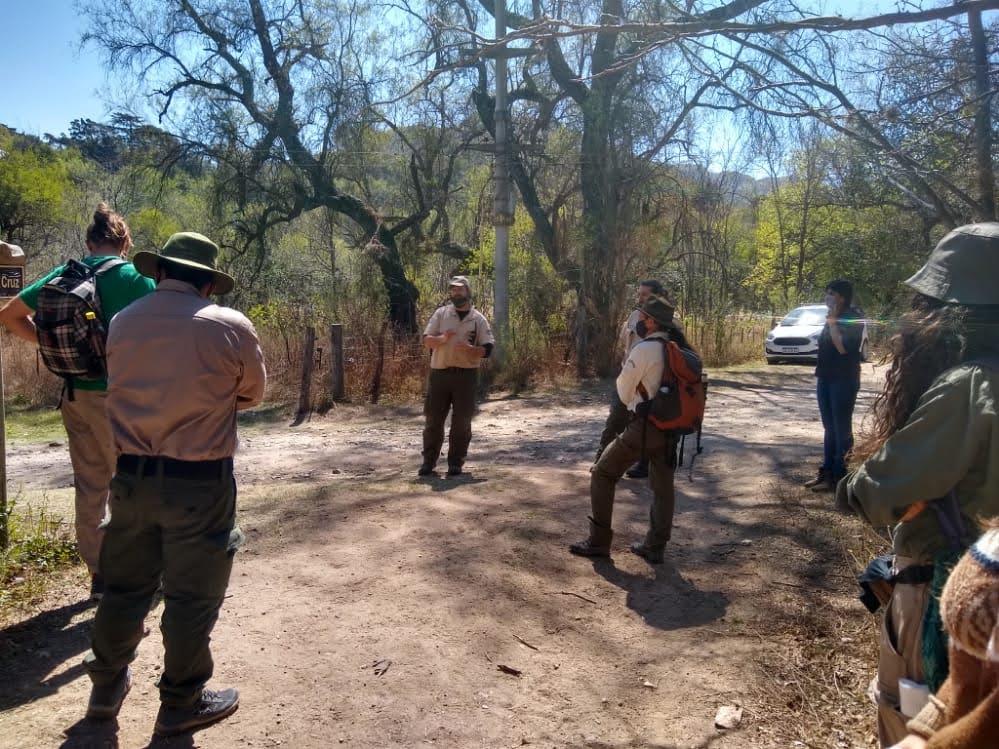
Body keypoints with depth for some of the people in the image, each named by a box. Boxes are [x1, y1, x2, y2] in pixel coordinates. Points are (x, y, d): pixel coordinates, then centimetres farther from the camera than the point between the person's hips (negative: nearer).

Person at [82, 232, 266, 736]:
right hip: (199, 483, -5)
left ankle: (107, 687, 37)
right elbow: (252, 394, 2)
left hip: (132, 477, 5)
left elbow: (126, 388, 11)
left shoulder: (122, 323, 2)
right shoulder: (231, 327, -12)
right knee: (191, 596, 9)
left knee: (125, 586, 20)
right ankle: (181, 704, 23)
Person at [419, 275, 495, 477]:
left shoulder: (478, 319, 4)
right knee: (433, 419, 4)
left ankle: (455, 462, 12)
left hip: (465, 375, -1)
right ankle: (428, 461, 14)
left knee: (461, 422, 2)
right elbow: (426, 340, 2)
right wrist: (442, 338, -18)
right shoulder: (441, 313, 7)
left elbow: (488, 348, -1)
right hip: (439, 374, 1)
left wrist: (470, 349, -19)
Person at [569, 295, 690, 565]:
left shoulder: (645, 349, -14)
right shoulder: (681, 350, 6)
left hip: (644, 426, -7)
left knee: (603, 474, 5)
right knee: (663, 487, 16)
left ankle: (599, 541, 7)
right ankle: (655, 548, 22)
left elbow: (625, 393, -4)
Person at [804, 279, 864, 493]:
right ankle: (826, 472, 19)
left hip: (844, 381, -8)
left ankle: (838, 477, 4)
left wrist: (833, 322, -17)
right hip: (826, 379, 8)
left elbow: (843, 347, -23)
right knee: (829, 428, 12)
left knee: (841, 429, -2)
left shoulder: (853, 319, -11)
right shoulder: (833, 318, 13)